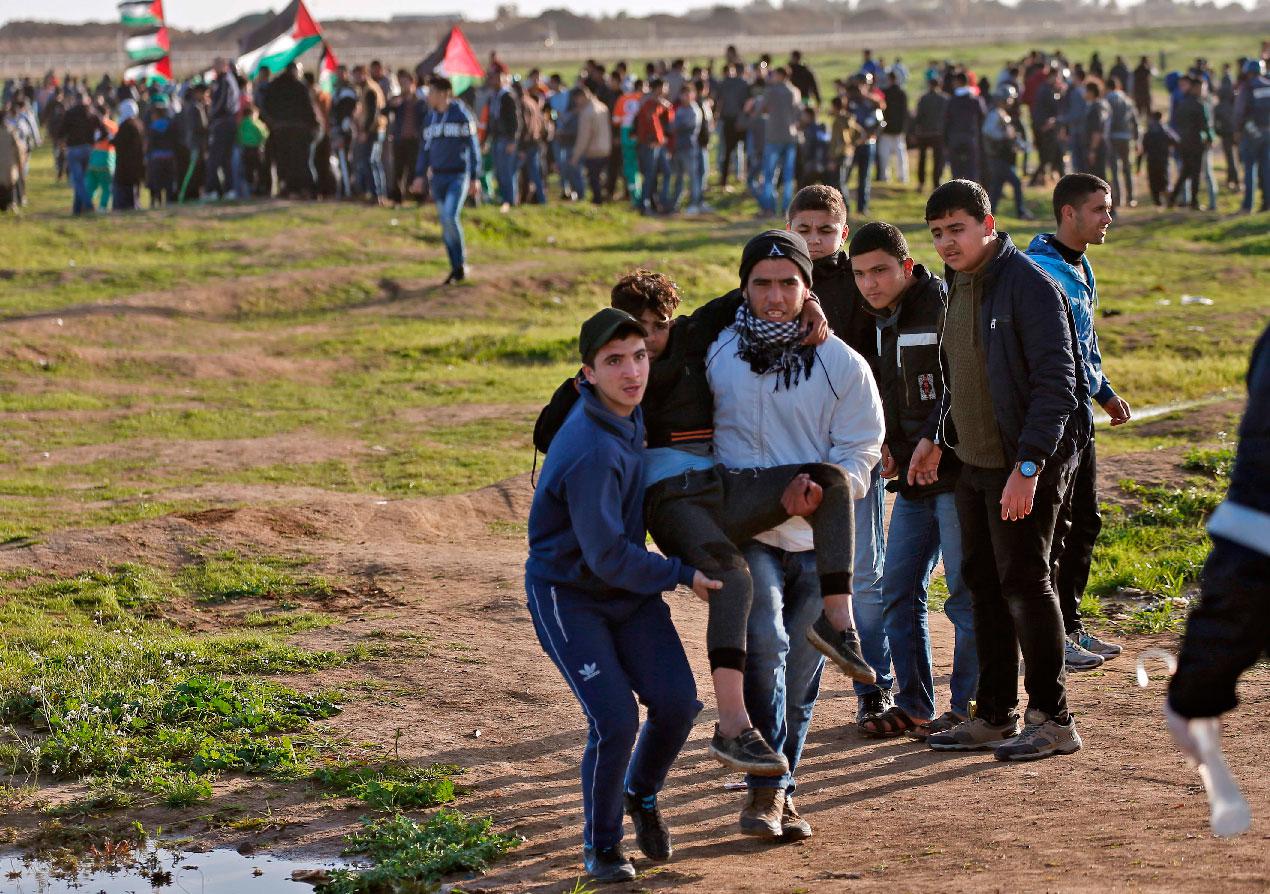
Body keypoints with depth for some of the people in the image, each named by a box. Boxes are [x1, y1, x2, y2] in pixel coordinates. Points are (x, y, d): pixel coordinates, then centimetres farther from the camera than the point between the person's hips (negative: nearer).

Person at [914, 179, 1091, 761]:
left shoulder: (1028, 285, -16)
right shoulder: (960, 285, 12)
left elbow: (1056, 381, -21)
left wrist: (1028, 466, -26)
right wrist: (936, 436, 19)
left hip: (1025, 466, -9)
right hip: (974, 462, 9)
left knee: (1023, 583, -5)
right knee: (982, 583, 11)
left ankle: (1052, 720, 4)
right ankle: (995, 717, 20)